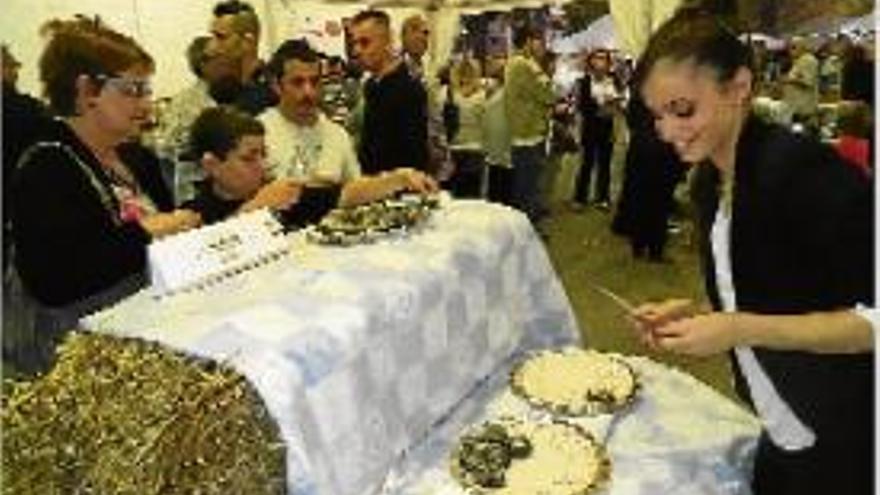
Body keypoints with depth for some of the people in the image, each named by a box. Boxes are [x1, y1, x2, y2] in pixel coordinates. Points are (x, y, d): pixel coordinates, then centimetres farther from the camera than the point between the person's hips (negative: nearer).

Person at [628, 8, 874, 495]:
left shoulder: (800, 167, -23)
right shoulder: (708, 180, 2)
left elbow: (871, 317, -22)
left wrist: (740, 329, -27)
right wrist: (691, 314, -4)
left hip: (841, 440, -7)